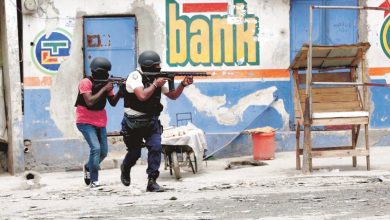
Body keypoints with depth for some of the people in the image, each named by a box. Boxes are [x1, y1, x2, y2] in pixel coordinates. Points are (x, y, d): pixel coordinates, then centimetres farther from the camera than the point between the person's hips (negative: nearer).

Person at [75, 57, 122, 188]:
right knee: (95, 148, -20)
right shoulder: (86, 83, -16)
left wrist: (120, 90, -16)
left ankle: (88, 167, 35)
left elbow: (113, 102, 0)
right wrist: (104, 89, -25)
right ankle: (94, 181, -14)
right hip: (85, 122, -7)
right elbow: (90, 102, -26)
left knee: (103, 151, 7)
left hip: (100, 122, 7)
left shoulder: (105, 83, 2)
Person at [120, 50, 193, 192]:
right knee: (134, 152, 7)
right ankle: (125, 168, 42)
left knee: (156, 147, -16)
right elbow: (142, 96, -31)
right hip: (134, 123, -4)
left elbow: (173, 96, 7)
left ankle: (152, 181, -11)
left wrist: (183, 84, -8)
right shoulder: (135, 76, -17)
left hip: (151, 121, 4)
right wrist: (155, 84, -22)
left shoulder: (157, 78, 2)